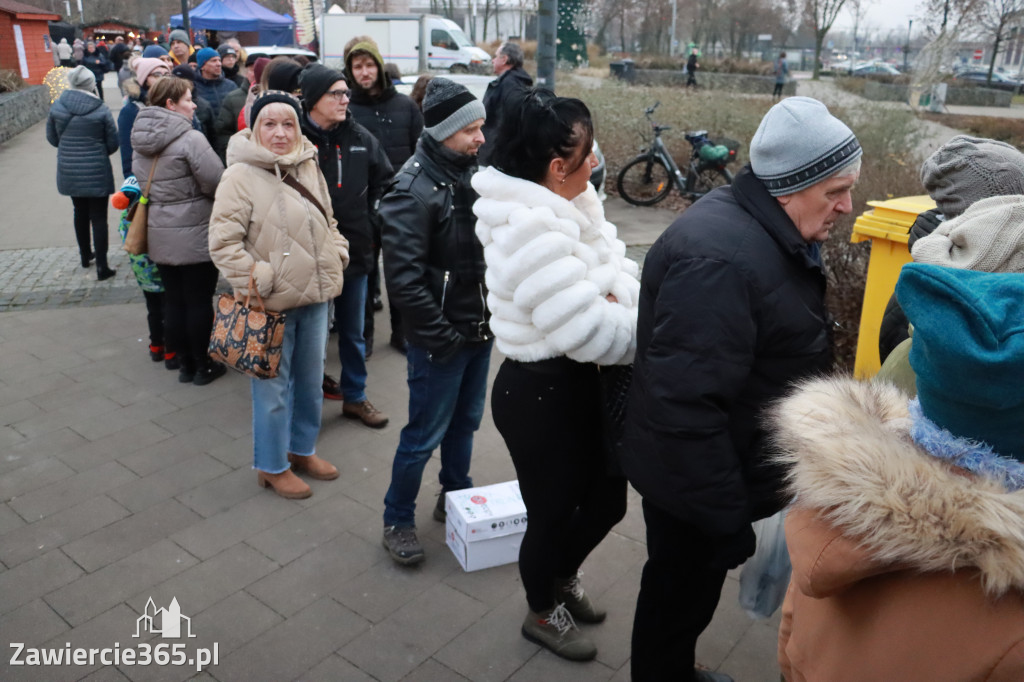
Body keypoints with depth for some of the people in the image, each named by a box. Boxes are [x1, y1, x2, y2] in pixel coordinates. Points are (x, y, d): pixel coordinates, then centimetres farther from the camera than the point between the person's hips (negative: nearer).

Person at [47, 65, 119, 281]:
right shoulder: (102, 110, -13)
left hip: (69, 172, 4)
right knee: (99, 218, 2)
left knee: (80, 213, 22)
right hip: (96, 172, -4)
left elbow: (52, 138, 6)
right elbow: (112, 144, -5)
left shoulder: (57, 107, -4)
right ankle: (101, 267, 2)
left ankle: (86, 255, 37)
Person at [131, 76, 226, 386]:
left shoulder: (140, 140, 7)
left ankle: (185, 364, 24)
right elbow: (217, 181, -19)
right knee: (200, 302, 4)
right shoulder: (190, 139, -17)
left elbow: (140, 181, 14)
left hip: (160, 234, 7)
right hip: (195, 235, -7)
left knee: (173, 301, 13)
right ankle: (203, 366, 15)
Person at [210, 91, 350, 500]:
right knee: (273, 388, 6)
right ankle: (271, 466, 26)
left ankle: (303, 449, 40)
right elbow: (223, 243, -16)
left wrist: (336, 252, 4)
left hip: (315, 297, 7)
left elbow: (327, 220, 20)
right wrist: (257, 279, -20)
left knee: (310, 381, 19)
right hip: (271, 303, -6)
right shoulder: (241, 176, -13)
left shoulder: (309, 167, 7)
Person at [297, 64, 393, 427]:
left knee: (353, 331, 17)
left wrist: (370, 218, 5)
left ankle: (355, 396, 33)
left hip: (354, 250, 4)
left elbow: (384, 179, 14)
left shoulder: (360, 137, 1)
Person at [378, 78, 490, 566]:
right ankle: (398, 521, 25)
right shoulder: (414, 190, -18)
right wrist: (441, 336, -18)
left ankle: (455, 497, 42)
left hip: (480, 328, 7)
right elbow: (403, 277, -21)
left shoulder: (472, 172, 6)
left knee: (465, 422, 21)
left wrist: (494, 313, 8)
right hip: (441, 339, -7)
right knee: (425, 435, 5)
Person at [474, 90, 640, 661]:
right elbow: (585, 330, -30)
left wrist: (619, 297, -18)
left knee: (607, 497, 23)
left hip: (578, 382, 9)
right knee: (555, 511, 13)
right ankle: (544, 613, 42)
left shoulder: (569, 205, 4)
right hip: (540, 392, -9)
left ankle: (563, 579, 52)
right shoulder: (530, 228, -27)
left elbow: (619, 265, 6)